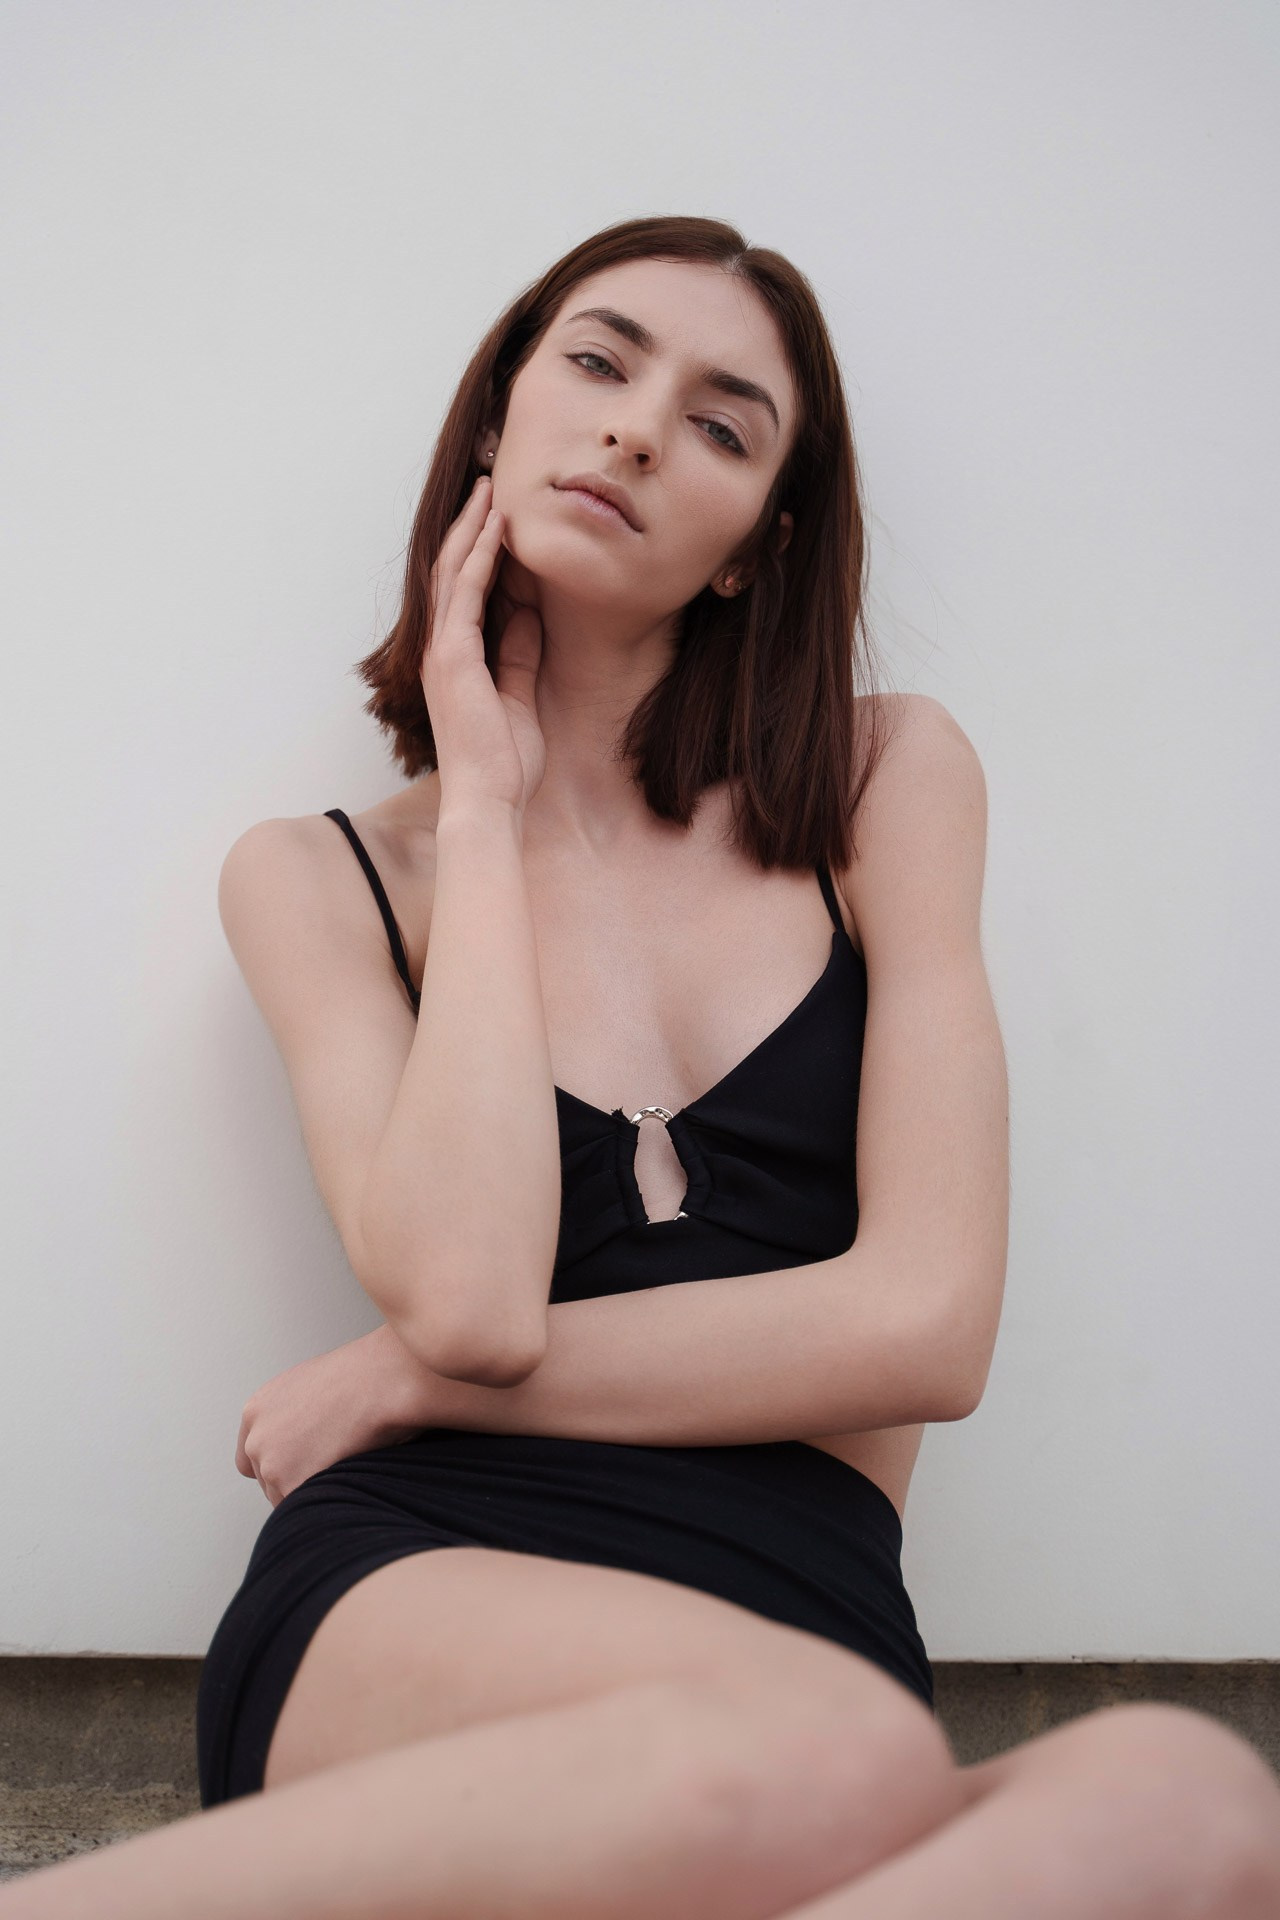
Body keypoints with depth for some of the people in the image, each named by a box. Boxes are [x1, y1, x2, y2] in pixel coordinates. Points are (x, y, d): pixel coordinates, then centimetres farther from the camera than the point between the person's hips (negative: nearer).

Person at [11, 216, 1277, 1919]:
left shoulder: (889, 780, 13)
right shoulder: (319, 879, 13)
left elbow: (925, 1325, 2)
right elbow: (465, 1294, -8)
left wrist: (396, 1385, 1)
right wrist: (482, 801, 2)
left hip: (809, 1614, 2)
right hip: (404, 1598, -1)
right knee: (824, 1758, -38)